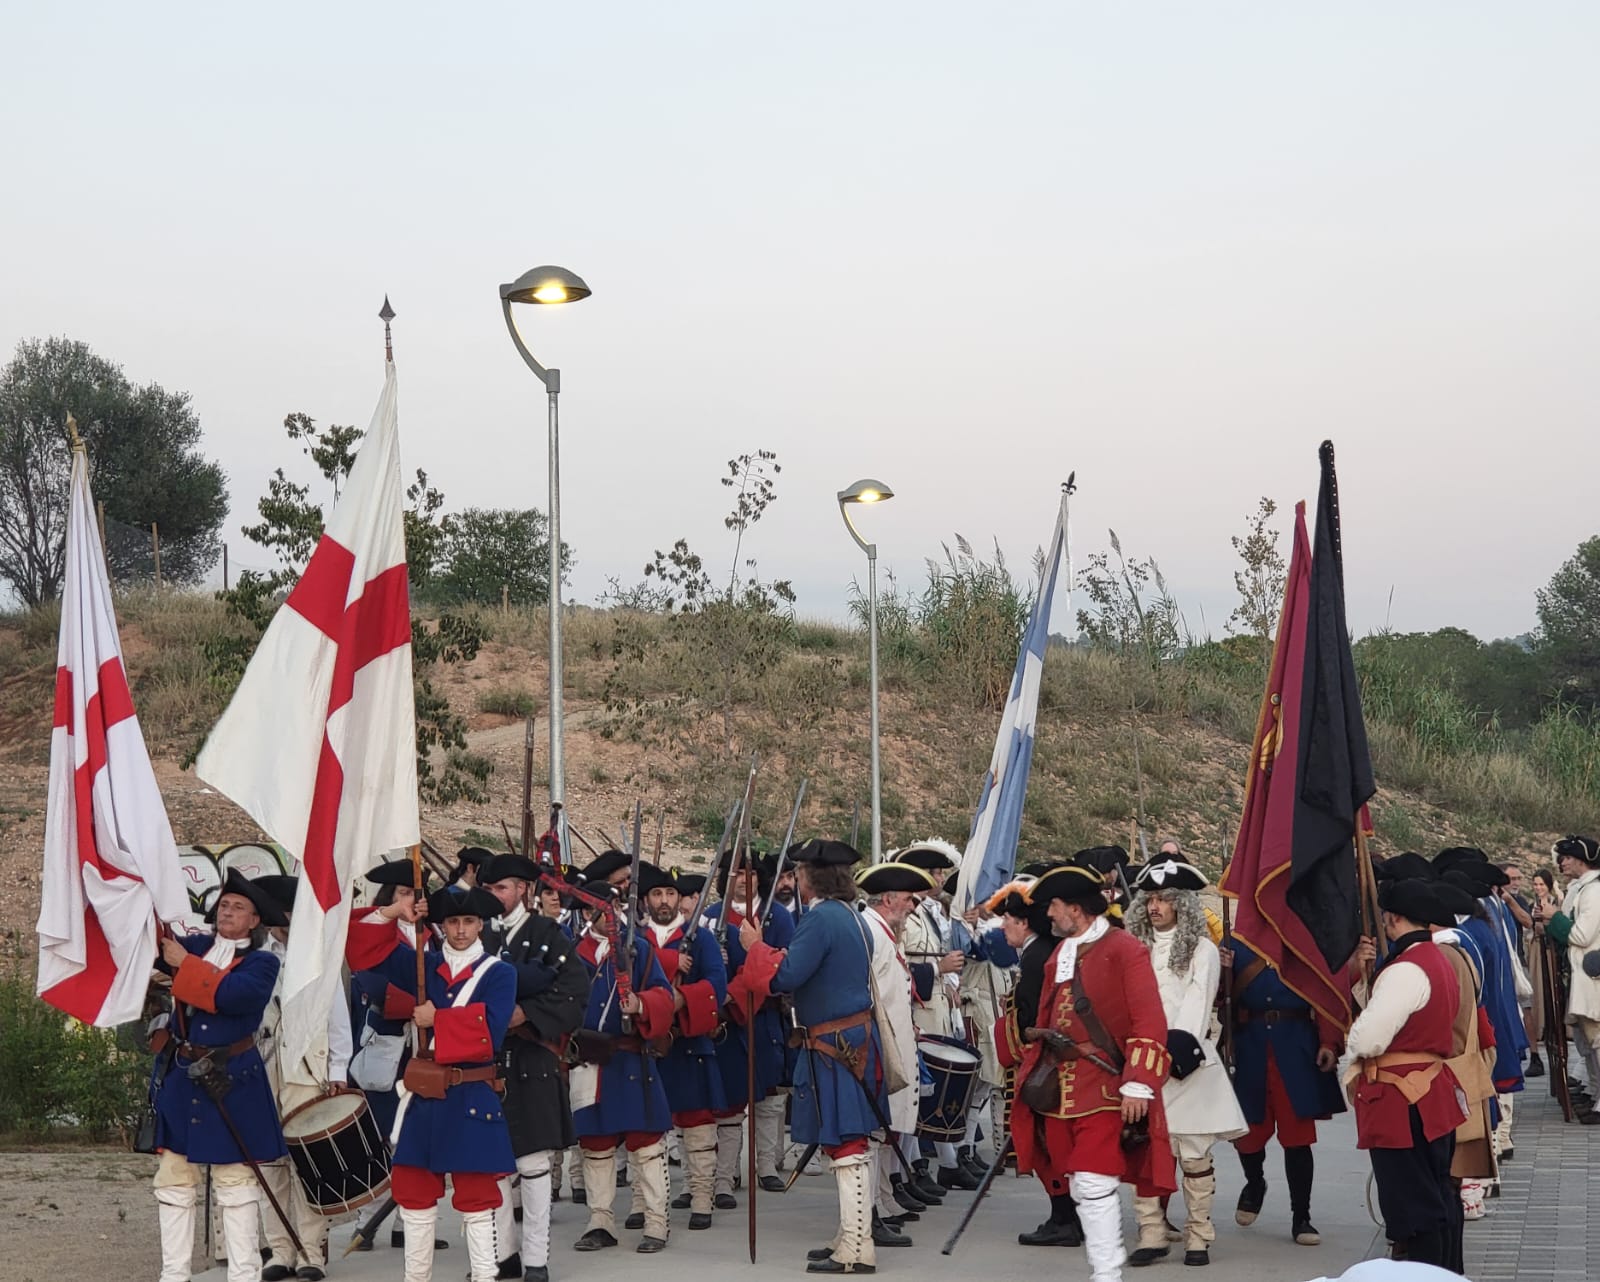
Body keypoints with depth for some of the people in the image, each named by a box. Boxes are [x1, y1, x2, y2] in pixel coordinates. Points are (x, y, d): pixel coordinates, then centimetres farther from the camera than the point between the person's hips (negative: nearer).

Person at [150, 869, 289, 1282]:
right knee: (174, 1181, 6)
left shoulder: (262, 963, -3)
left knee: (235, 1182, 1)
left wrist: (185, 964, -16)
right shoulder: (196, 945, 11)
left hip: (232, 1083, -4)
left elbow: (231, 994, -21)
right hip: (179, 1078, 4)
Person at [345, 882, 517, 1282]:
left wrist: (437, 1020, -11)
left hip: (472, 1099, -4)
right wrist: (394, 913, -4)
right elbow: (364, 948, 9)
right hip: (424, 1097, 4)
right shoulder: (423, 965, 9)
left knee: (476, 1197, 1)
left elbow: (490, 1031, -17)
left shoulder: (499, 973, -3)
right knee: (414, 1190, 9)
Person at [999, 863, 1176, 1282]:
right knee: (1079, 1187, 9)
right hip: (1059, 1091, 8)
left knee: (1094, 1184, -13)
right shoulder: (1058, 954, 16)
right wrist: (1031, 1075, 20)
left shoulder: (1124, 949, -7)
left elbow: (1150, 1023, -13)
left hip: (1105, 1090, -7)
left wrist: (1138, 1085, -19)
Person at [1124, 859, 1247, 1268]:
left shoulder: (1202, 950, 0)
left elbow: (1195, 1008, -8)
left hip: (1184, 1064, -4)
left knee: (1194, 1155, -1)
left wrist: (1173, 1053, -17)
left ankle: (1198, 1238, 5)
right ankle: (1151, 1235, 5)